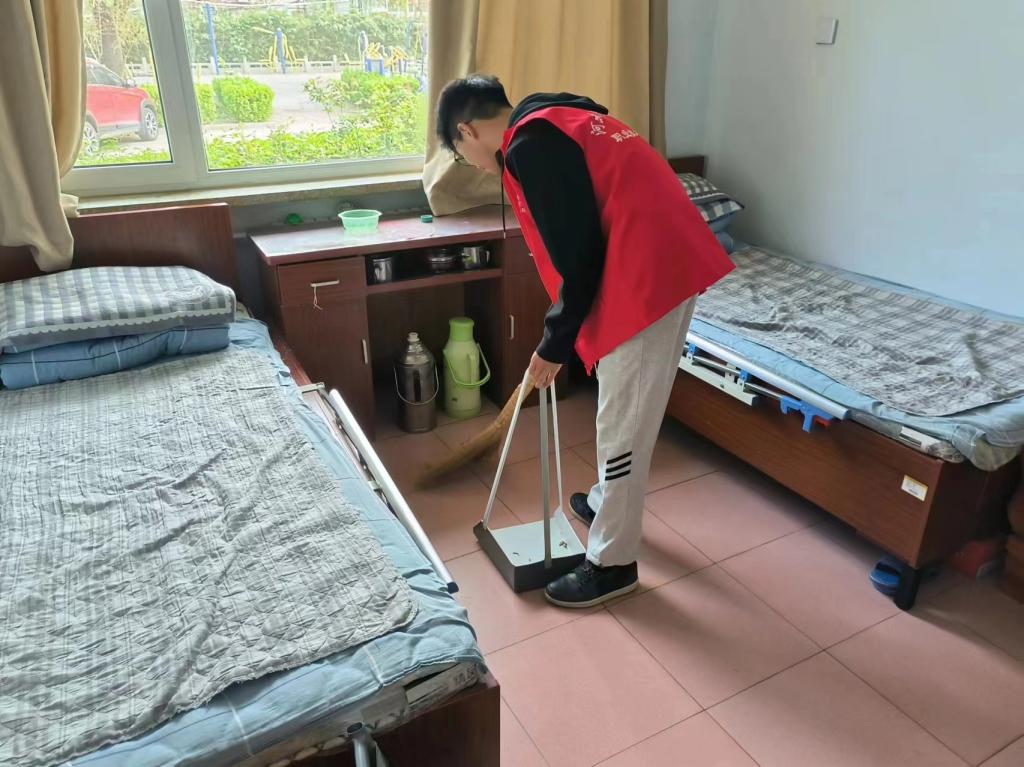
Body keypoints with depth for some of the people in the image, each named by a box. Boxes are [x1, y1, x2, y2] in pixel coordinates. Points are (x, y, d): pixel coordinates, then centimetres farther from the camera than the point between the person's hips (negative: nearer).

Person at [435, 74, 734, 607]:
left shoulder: (528, 148, -12)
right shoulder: (556, 124, 20)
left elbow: (577, 256, -16)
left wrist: (555, 343, -4)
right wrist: (562, 335, 27)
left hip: (646, 276, -10)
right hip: (670, 261, 10)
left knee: (623, 423, 2)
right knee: (624, 410, 24)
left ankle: (612, 562, 18)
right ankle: (608, 502, 45)